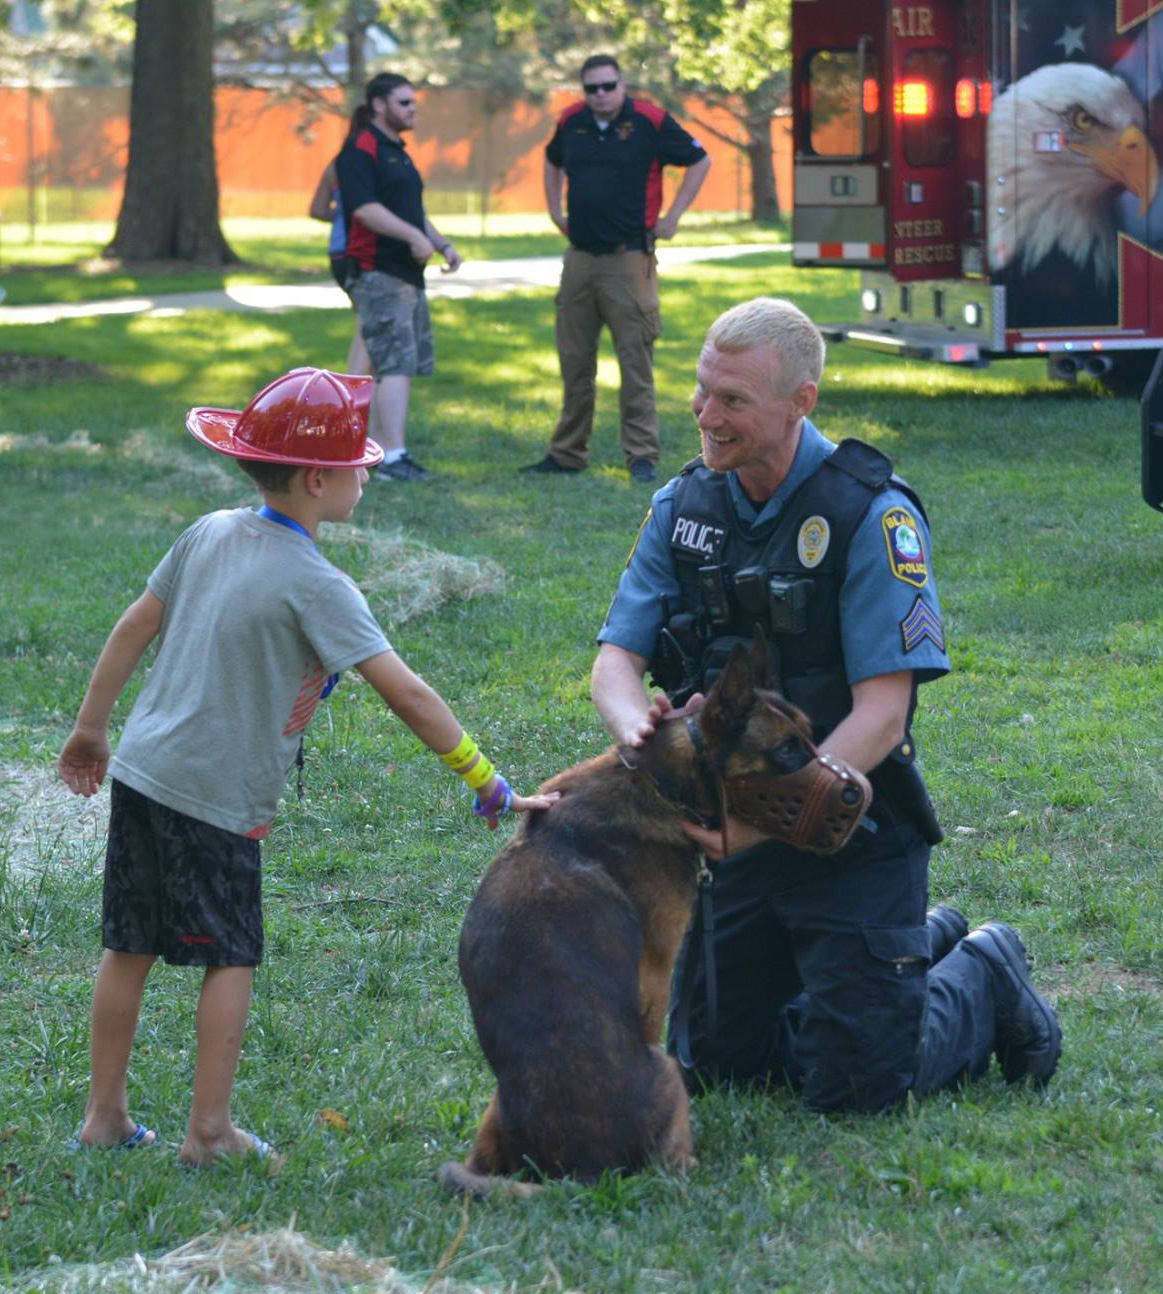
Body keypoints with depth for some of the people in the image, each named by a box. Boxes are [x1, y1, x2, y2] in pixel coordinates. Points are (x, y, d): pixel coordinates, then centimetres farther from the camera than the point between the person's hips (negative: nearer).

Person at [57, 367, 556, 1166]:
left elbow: (136, 627, 13)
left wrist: (92, 728, 25)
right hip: (215, 800, -7)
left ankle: (106, 1113, 22)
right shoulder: (315, 586, -16)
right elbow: (407, 694, -19)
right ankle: (211, 1129, 7)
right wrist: (490, 787, -16)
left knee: (130, 946, 14)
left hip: (141, 772, 7)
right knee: (230, 958, 6)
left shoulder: (211, 534, 5)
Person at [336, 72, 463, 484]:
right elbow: (364, 208, -21)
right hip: (378, 275, -10)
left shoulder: (398, 152, 21)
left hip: (407, 274, 10)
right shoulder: (361, 150, -11)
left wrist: (443, 245, 16)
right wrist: (414, 237, -23)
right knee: (397, 365, -15)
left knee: (391, 368, 11)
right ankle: (393, 457, -18)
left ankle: (376, 451, 15)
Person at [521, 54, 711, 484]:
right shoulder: (572, 122, 6)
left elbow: (700, 161, 1)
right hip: (580, 256, 5)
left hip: (628, 259, -5)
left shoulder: (650, 122, -8)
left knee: (635, 360, -5)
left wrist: (671, 218, -2)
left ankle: (642, 456, -2)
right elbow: (553, 162, 28)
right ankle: (567, 453, 19)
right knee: (574, 360, 11)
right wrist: (555, 213, 18)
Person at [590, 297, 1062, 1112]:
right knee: (714, 1066, 14)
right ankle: (924, 944, 33)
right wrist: (636, 722, -27)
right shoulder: (684, 508, 0)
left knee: (857, 1088, -7)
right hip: (739, 833, 6)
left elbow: (882, 711, -22)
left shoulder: (873, 515, -18)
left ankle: (985, 979, 24)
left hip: (853, 838, -6)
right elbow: (617, 656, -2)